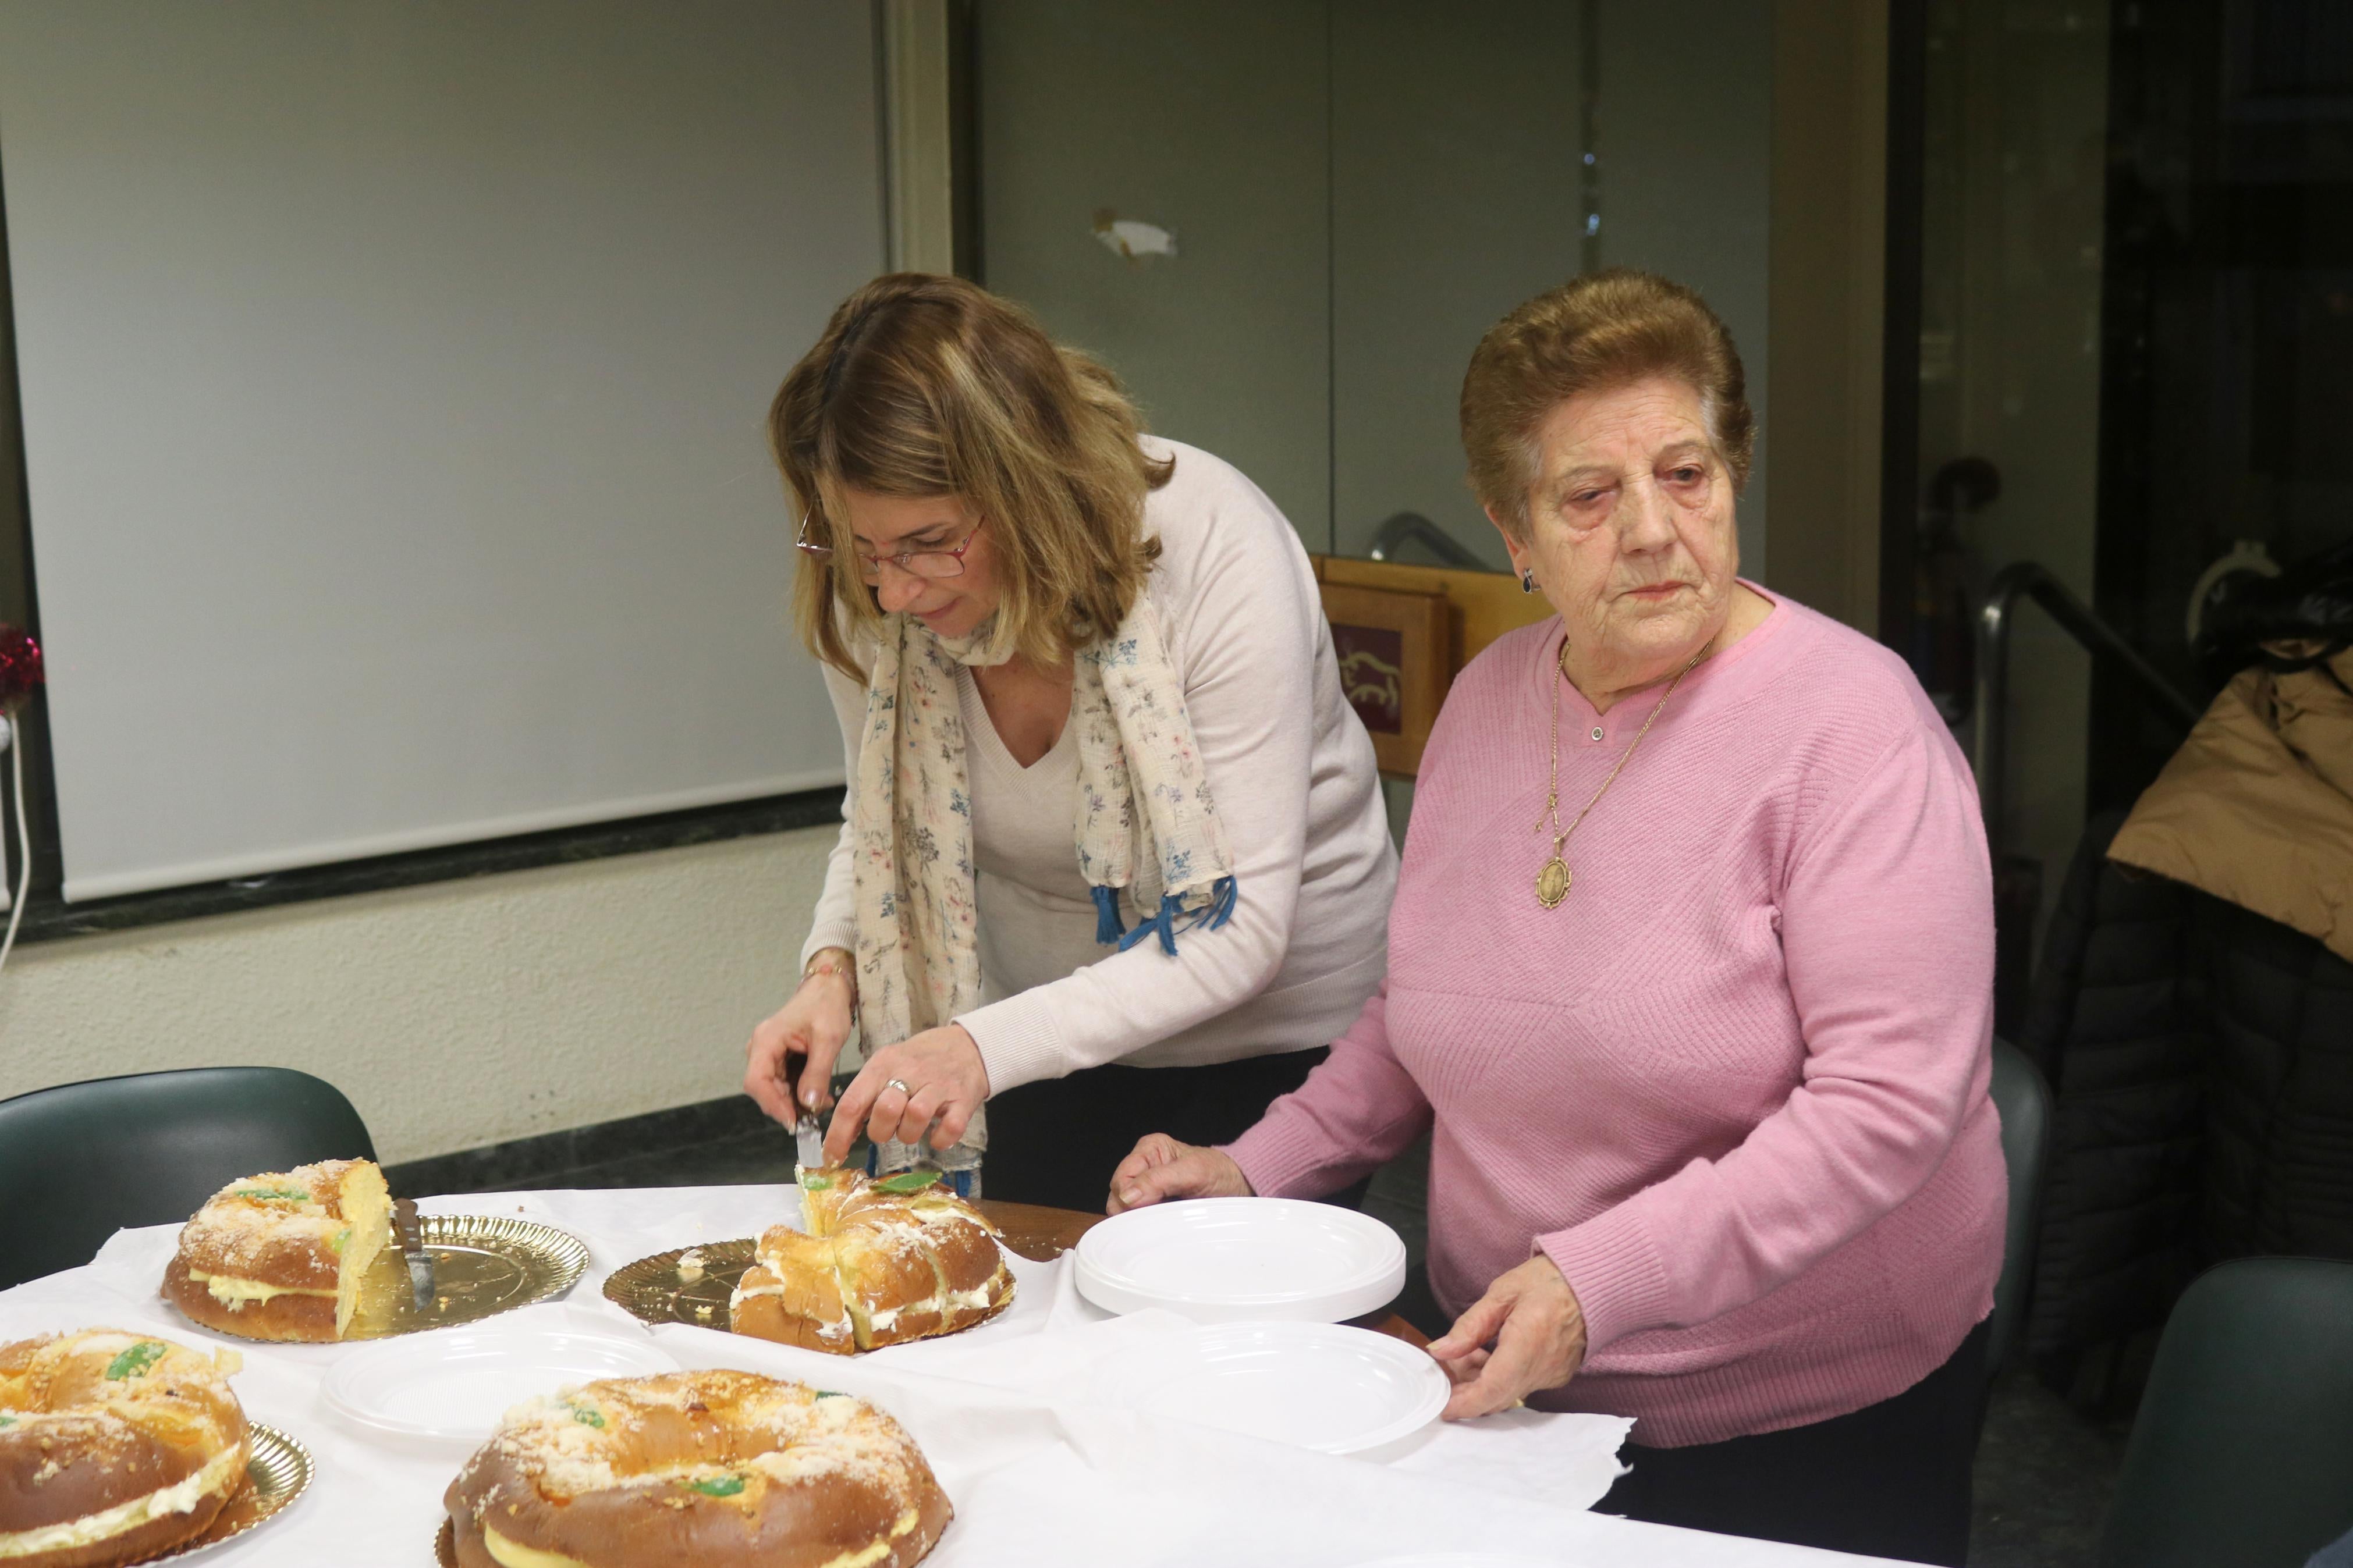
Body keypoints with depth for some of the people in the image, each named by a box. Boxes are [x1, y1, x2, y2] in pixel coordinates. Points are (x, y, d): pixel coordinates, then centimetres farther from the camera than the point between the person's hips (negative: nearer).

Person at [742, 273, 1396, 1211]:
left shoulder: (1217, 553, -30)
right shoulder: (865, 594, -15)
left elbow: (1242, 928, -30)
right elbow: (881, 816, 3)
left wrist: (990, 1045, -41)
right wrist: (834, 965, -18)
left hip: (1277, 1040, -4)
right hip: (1055, 1033, 4)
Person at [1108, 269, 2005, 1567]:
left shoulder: (1846, 719, -19)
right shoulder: (1489, 699, 2)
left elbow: (1893, 1097, -25)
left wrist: (1600, 1280, -32)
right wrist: (1258, 1168, 3)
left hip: (1808, 1420, -5)